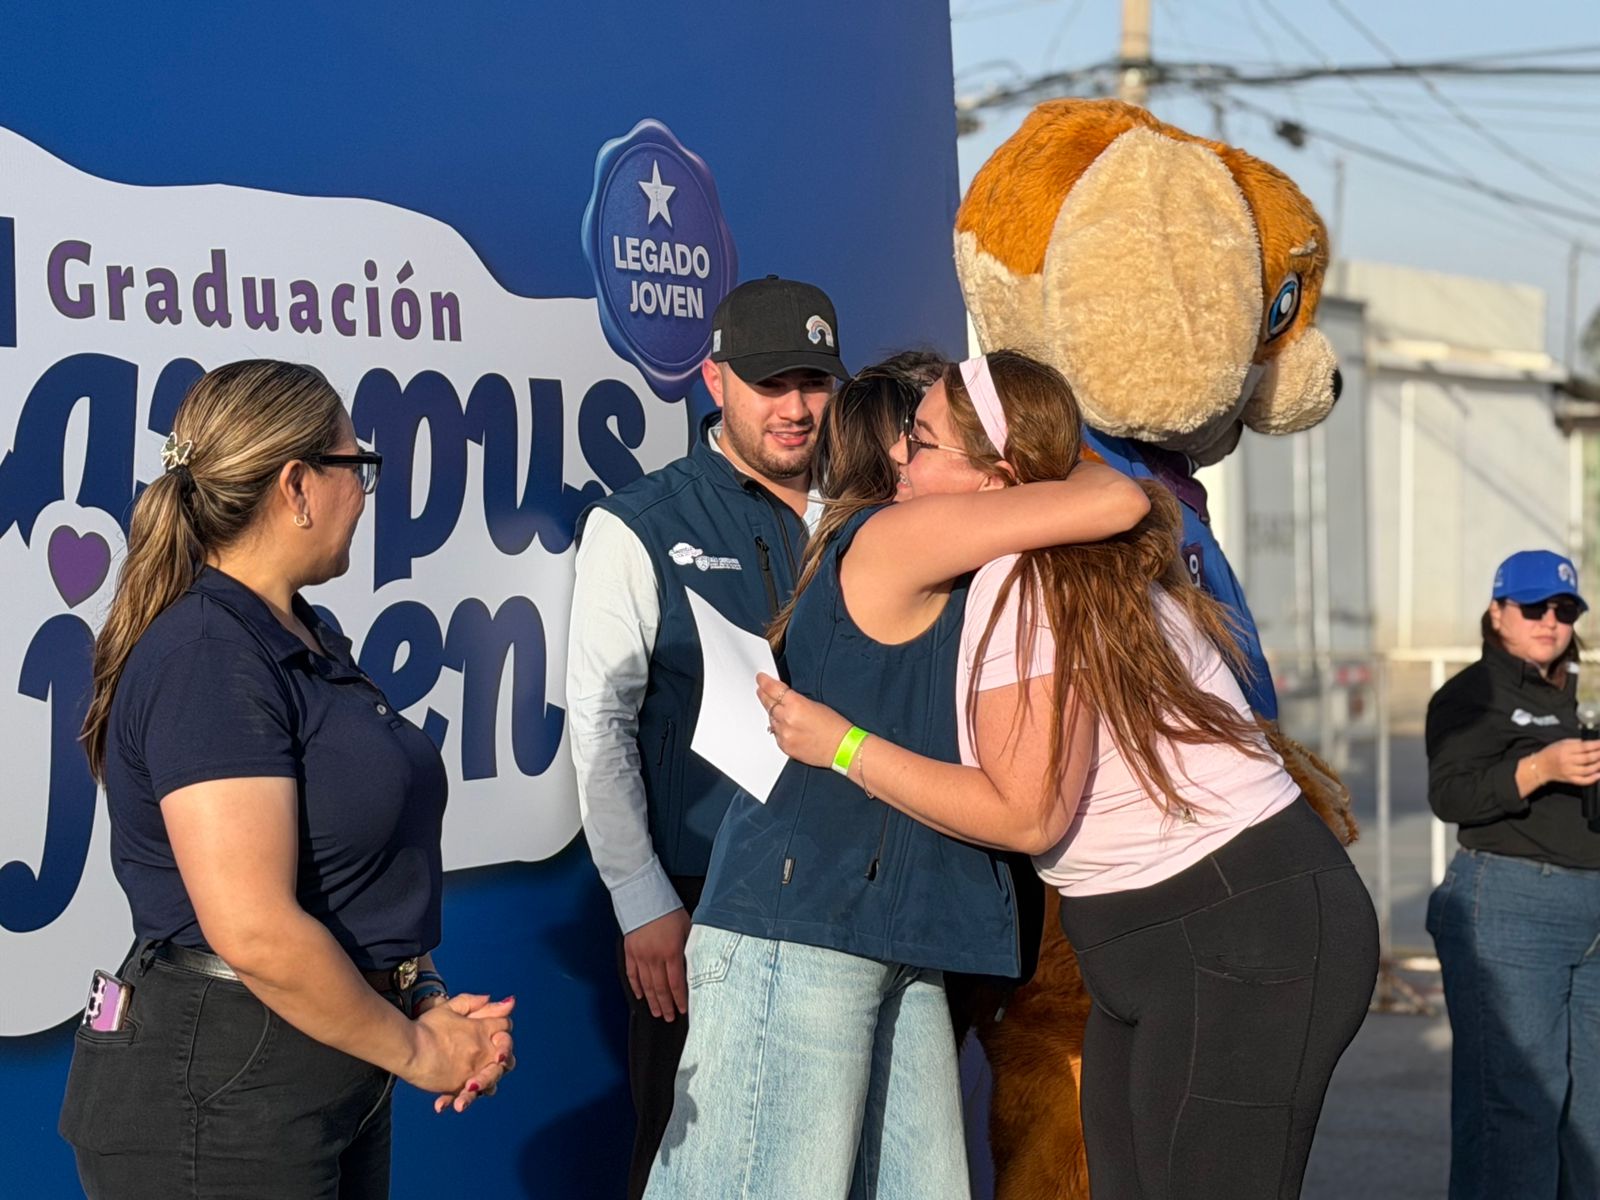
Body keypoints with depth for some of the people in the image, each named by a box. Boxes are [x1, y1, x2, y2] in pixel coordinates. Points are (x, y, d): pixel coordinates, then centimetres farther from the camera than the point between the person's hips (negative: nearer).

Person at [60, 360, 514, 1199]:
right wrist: (414, 1050, -12)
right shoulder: (206, 661, -18)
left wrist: (422, 1001, 3)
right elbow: (254, 933, -24)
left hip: (338, 1066, 9)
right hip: (216, 1095, -9)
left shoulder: (305, 641, 11)